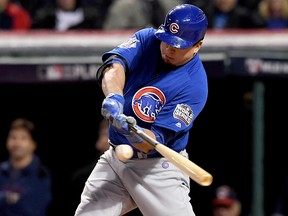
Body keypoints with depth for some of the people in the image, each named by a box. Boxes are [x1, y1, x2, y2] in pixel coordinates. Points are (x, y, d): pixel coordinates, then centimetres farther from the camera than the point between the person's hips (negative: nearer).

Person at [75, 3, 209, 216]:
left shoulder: (195, 85, -19)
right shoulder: (147, 39, -5)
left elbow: (156, 140, -23)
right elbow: (114, 64, -25)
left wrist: (134, 133, -45)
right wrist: (114, 95, -47)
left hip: (158, 166, -4)